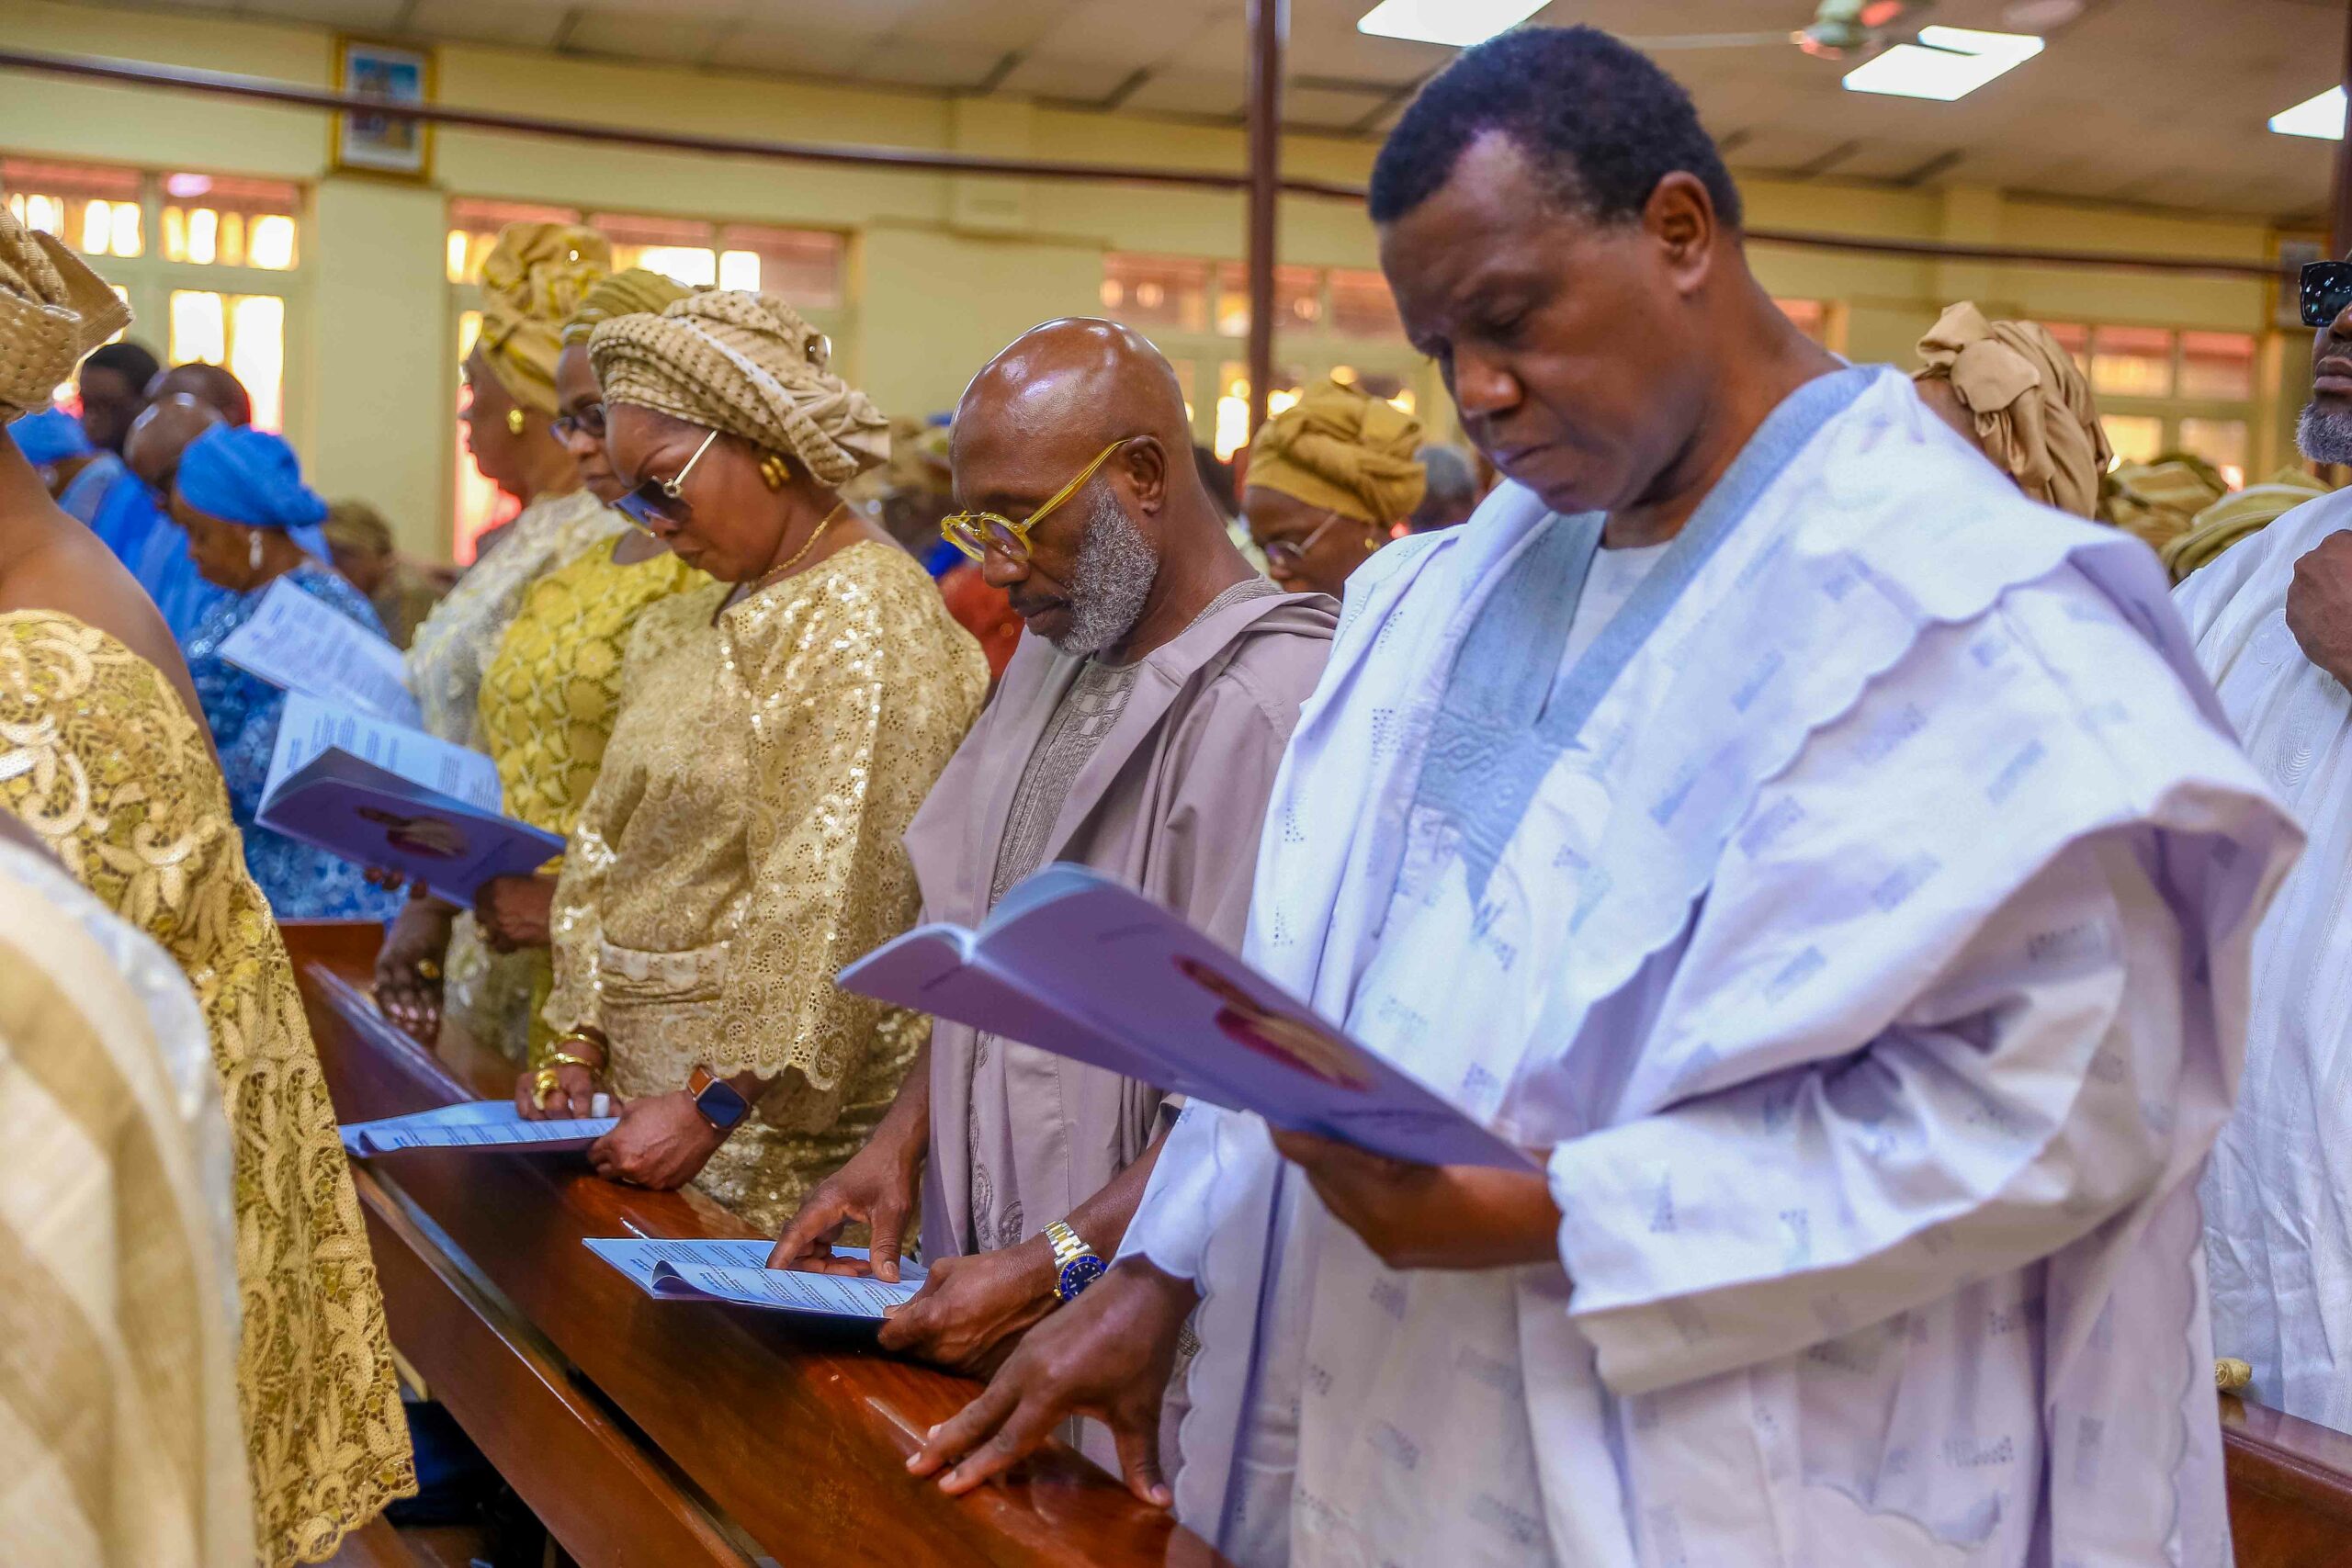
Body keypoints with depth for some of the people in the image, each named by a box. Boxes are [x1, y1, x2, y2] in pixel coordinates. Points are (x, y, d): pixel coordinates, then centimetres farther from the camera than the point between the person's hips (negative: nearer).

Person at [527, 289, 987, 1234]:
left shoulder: (868, 624, -14)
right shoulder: (698, 622, 14)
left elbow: (833, 912, -20)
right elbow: (613, 839, 16)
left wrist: (717, 1103, -19)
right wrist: (582, 1040, 7)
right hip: (648, 1084, 8)